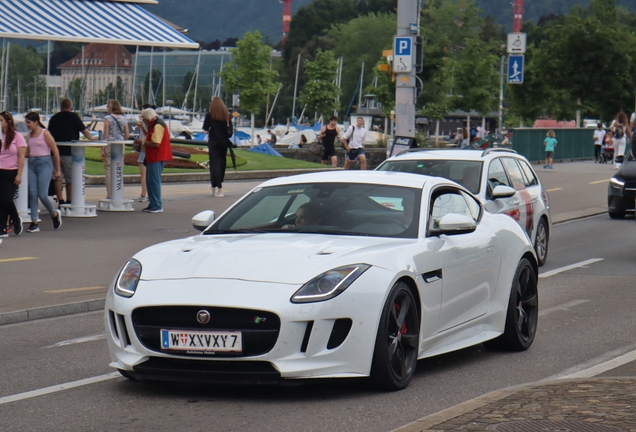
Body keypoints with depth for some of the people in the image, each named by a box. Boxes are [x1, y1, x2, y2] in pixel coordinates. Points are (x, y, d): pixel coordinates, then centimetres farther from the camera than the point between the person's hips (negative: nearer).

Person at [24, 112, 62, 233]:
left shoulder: (45, 133, -6)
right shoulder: (29, 135, 12)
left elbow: (55, 151, -4)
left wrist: (57, 170, -2)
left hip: (44, 163, -6)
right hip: (32, 164, 6)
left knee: (42, 195, -9)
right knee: (32, 194, -2)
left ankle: (55, 214, 18)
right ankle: (34, 223, 0)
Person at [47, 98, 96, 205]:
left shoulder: (54, 118, 8)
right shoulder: (73, 116, -4)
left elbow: (50, 135, 17)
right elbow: (84, 131, 0)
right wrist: (92, 138, 19)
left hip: (56, 151, 3)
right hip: (69, 152, -3)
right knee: (70, 178, 6)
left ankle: (60, 201, 1)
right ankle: (69, 201, 11)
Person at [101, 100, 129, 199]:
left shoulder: (108, 118, -7)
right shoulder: (123, 119, 7)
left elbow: (105, 135, -10)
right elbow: (127, 135, 8)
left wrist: (102, 150, -8)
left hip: (110, 146, -5)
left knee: (108, 170, -1)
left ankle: (110, 195, -5)